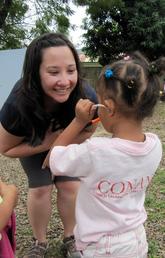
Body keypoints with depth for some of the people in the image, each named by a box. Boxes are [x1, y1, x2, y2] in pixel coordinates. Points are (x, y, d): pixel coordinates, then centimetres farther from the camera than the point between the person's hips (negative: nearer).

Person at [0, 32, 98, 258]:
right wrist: (46, 145, -32)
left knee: (70, 186, -2)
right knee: (40, 189, -7)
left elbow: (88, 130, -13)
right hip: (32, 143, -1)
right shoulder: (18, 105, -42)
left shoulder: (87, 97, -39)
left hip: (69, 141, 2)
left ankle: (70, 238, 24)